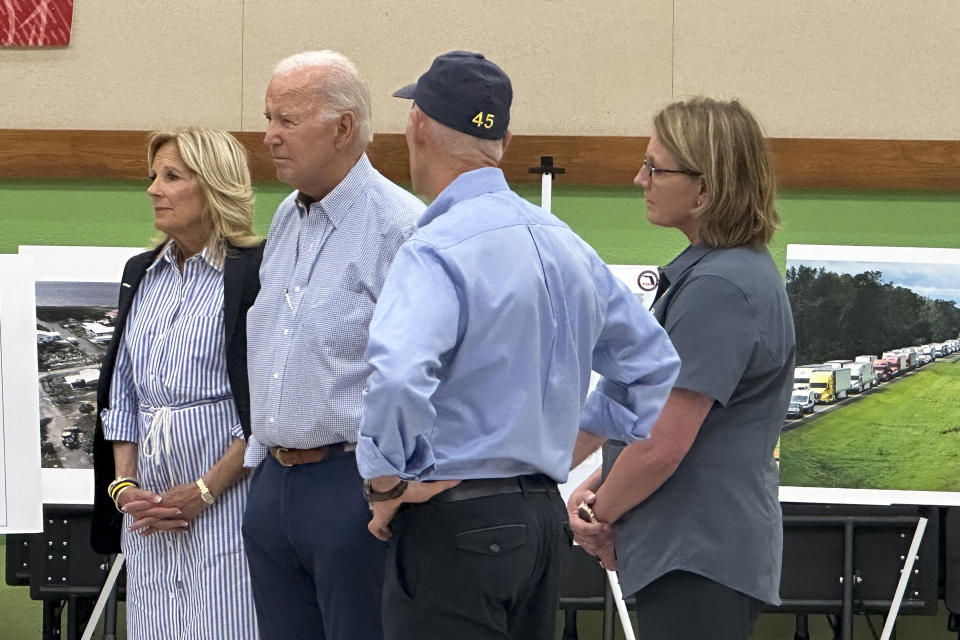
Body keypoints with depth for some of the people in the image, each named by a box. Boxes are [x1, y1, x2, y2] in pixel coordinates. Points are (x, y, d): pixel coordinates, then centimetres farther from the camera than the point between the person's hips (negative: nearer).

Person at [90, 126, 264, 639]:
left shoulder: (252, 271, -7)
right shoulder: (141, 275, 15)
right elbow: (121, 393, 16)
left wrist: (204, 491, -13)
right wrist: (124, 485, 3)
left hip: (228, 492, -6)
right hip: (148, 501, 6)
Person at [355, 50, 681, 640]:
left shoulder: (438, 249, -16)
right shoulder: (566, 243, 11)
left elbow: (397, 375, -32)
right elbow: (653, 365, 21)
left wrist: (387, 481, -18)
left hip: (455, 524, -8)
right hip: (546, 517, 8)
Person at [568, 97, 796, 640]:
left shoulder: (720, 288, -20)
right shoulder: (722, 271, 15)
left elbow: (662, 444, -21)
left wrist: (603, 514, -5)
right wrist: (597, 487, 8)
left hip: (699, 555, -11)